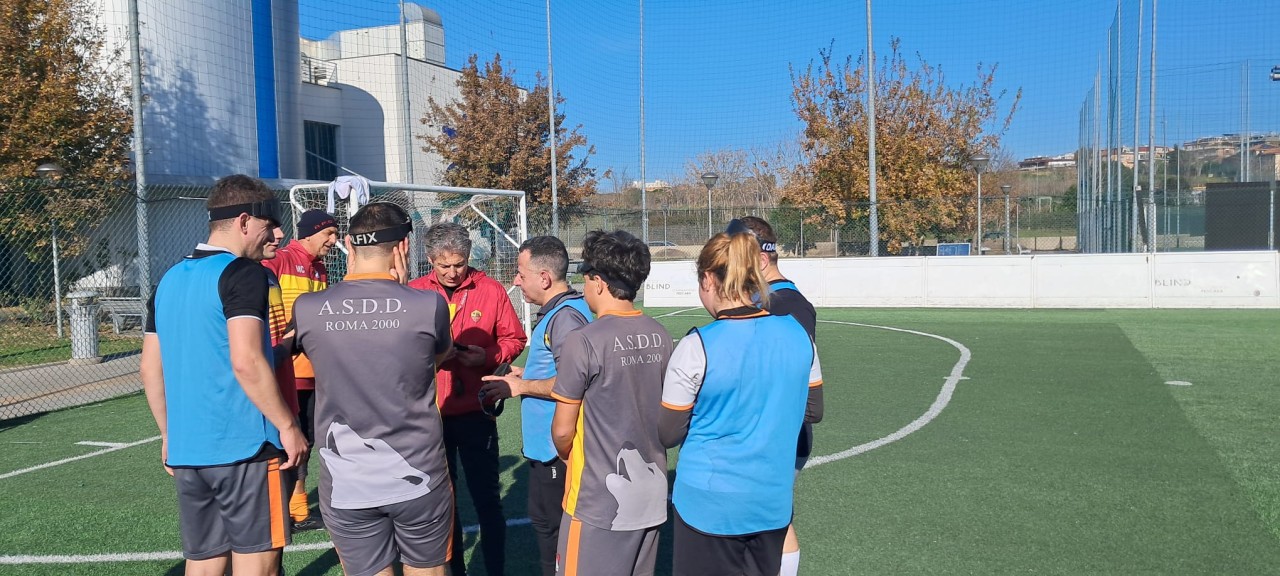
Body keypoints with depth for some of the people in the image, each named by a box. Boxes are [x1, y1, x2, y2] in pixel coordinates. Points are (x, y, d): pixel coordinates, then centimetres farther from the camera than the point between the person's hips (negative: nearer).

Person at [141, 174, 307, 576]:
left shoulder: (170, 279, 12)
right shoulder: (243, 272, -11)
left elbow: (150, 369, 16)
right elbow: (246, 362, -21)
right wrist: (287, 425, -13)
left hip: (186, 450, 7)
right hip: (245, 448, -7)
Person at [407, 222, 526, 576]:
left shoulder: (491, 291, -4)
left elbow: (514, 339, 1)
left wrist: (488, 356, -17)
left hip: (476, 411, -2)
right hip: (430, 413, 2)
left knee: (486, 497, 7)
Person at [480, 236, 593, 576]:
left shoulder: (565, 316, -21)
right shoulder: (557, 311, 12)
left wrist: (521, 386, -17)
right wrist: (526, 375, 12)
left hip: (555, 447, -11)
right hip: (547, 443, 11)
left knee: (548, 524, 1)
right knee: (545, 520, 20)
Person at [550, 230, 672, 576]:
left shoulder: (583, 342, -17)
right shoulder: (660, 337, 0)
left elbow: (562, 430, -11)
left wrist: (567, 457, 9)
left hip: (599, 504, -6)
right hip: (652, 498, 6)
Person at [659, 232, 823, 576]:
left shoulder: (697, 347, -18)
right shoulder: (796, 333, -4)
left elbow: (668, 435, -9)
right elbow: (812, 411, 9)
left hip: (710, 503, -4)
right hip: (773, 502, 5)